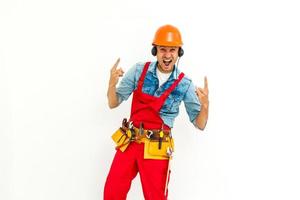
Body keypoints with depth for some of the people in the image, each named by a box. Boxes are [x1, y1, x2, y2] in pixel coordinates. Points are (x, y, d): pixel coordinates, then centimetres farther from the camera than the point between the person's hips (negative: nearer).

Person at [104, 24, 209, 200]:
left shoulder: (185, 84, -5)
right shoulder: (139, 70, -2)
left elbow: (200, 124, -1)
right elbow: (114, 103, 2)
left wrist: (205, 105, -23)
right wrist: (112, 83, -19)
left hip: (156, 148, -1)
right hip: (129, 141, 2)